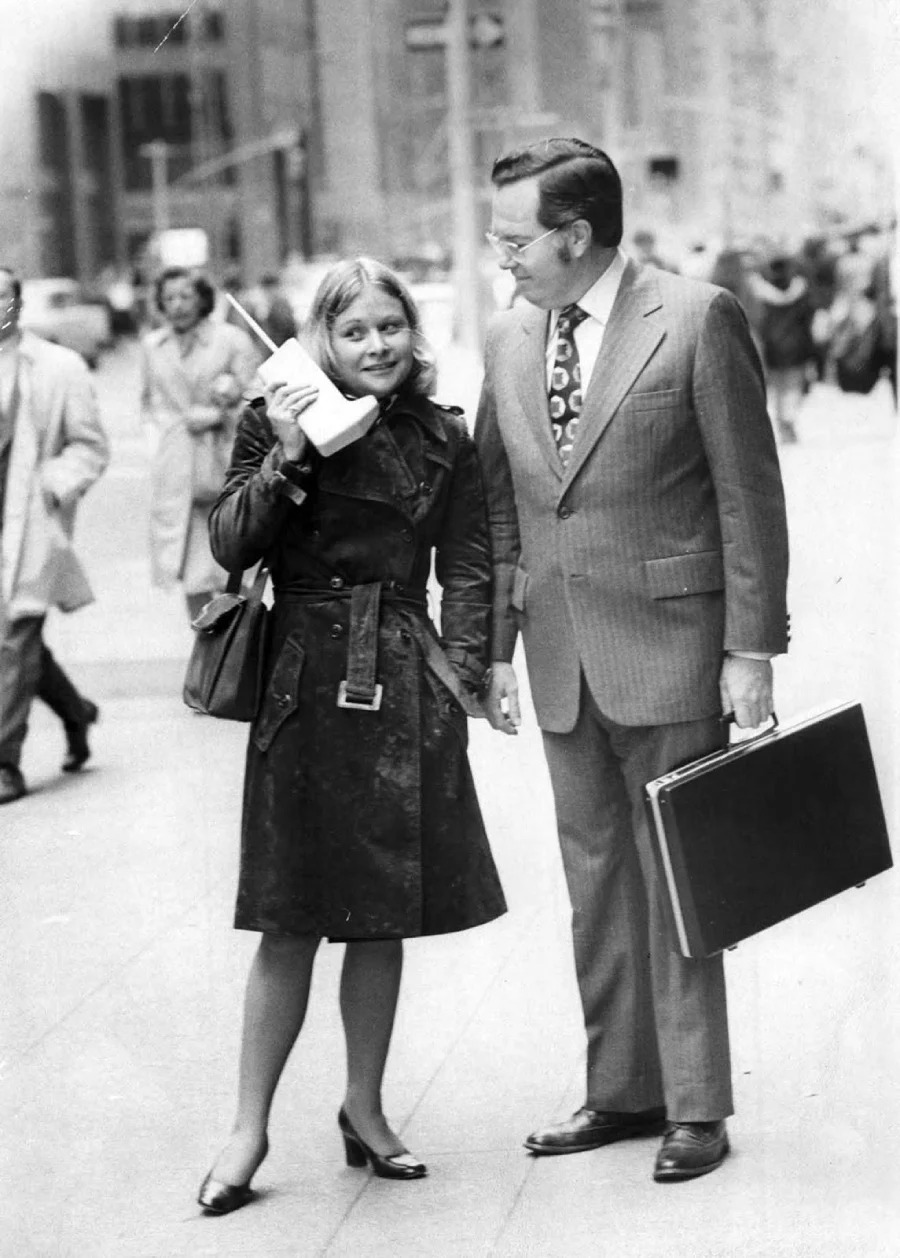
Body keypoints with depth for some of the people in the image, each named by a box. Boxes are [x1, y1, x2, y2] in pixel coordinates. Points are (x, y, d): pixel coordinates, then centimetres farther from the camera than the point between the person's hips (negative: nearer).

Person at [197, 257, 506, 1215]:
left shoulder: (442, 439, 6)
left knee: (385, 918, 9)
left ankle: (364, 1109, 25)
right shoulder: (276, 421, 0)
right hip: (306, 683, -2)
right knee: (291, 922, 0)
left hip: (407, 688, 3)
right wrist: (286, 458, -18)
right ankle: (249, 1130, 10)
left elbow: (466, 568, 8)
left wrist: (459, 671, -2)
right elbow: (230, 547, -7)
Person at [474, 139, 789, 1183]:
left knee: (675, 879, 1)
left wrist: (750, 647, -10)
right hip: (561, 659, 6)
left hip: (667, 646, -5)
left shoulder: (697, 320, -8)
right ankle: (621, 1089, 23)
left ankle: (696, 1107, 11)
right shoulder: (509, 341, 9)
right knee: (595, 879, 12)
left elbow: (749, 495, -7)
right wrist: (495, 645, 9)